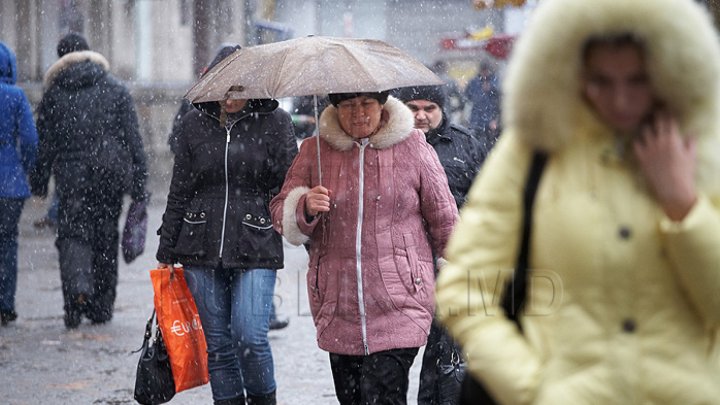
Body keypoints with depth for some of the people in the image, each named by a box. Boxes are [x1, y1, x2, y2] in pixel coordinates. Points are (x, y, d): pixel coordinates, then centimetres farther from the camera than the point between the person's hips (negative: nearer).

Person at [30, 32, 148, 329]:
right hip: (110, 175, 1)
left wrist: (38, 182, 11)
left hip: (71, 175, -1)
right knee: (105, 237, 11)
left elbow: (44, 141, 4)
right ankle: (102, 306, 15)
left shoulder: (54, 92, 5)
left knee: (72, 233, 0)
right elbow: (132, 138, 3)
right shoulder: (116, 89, 7)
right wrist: (139, 183, 5)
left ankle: (77, 283, -30)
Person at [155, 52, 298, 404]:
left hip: (256, 247, -3)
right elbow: (179, 192, 12)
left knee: (250, 336, -13)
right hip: (201, 248, 3)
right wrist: (166, 252, 12)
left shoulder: (274, 122, -1)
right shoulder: (194, 123, 7)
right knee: (217, 342, 5)